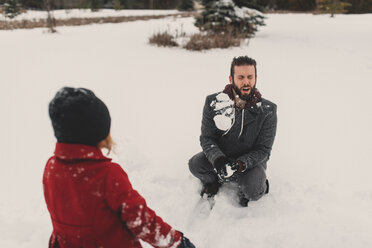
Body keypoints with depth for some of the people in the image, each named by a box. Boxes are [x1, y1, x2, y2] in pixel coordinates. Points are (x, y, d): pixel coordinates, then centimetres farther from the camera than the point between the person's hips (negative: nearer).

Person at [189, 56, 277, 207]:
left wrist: (240, 164, -31)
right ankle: (212, 181, 12)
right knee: (195, 164, -23)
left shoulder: (267, 110, -15)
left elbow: (263, 149, -13)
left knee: (253, 191, -29)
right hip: (220, 155, 3)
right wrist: (218, 159, -31)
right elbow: (206, 138, -10)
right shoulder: (213, 103, -12)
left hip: (251, 160, -2)